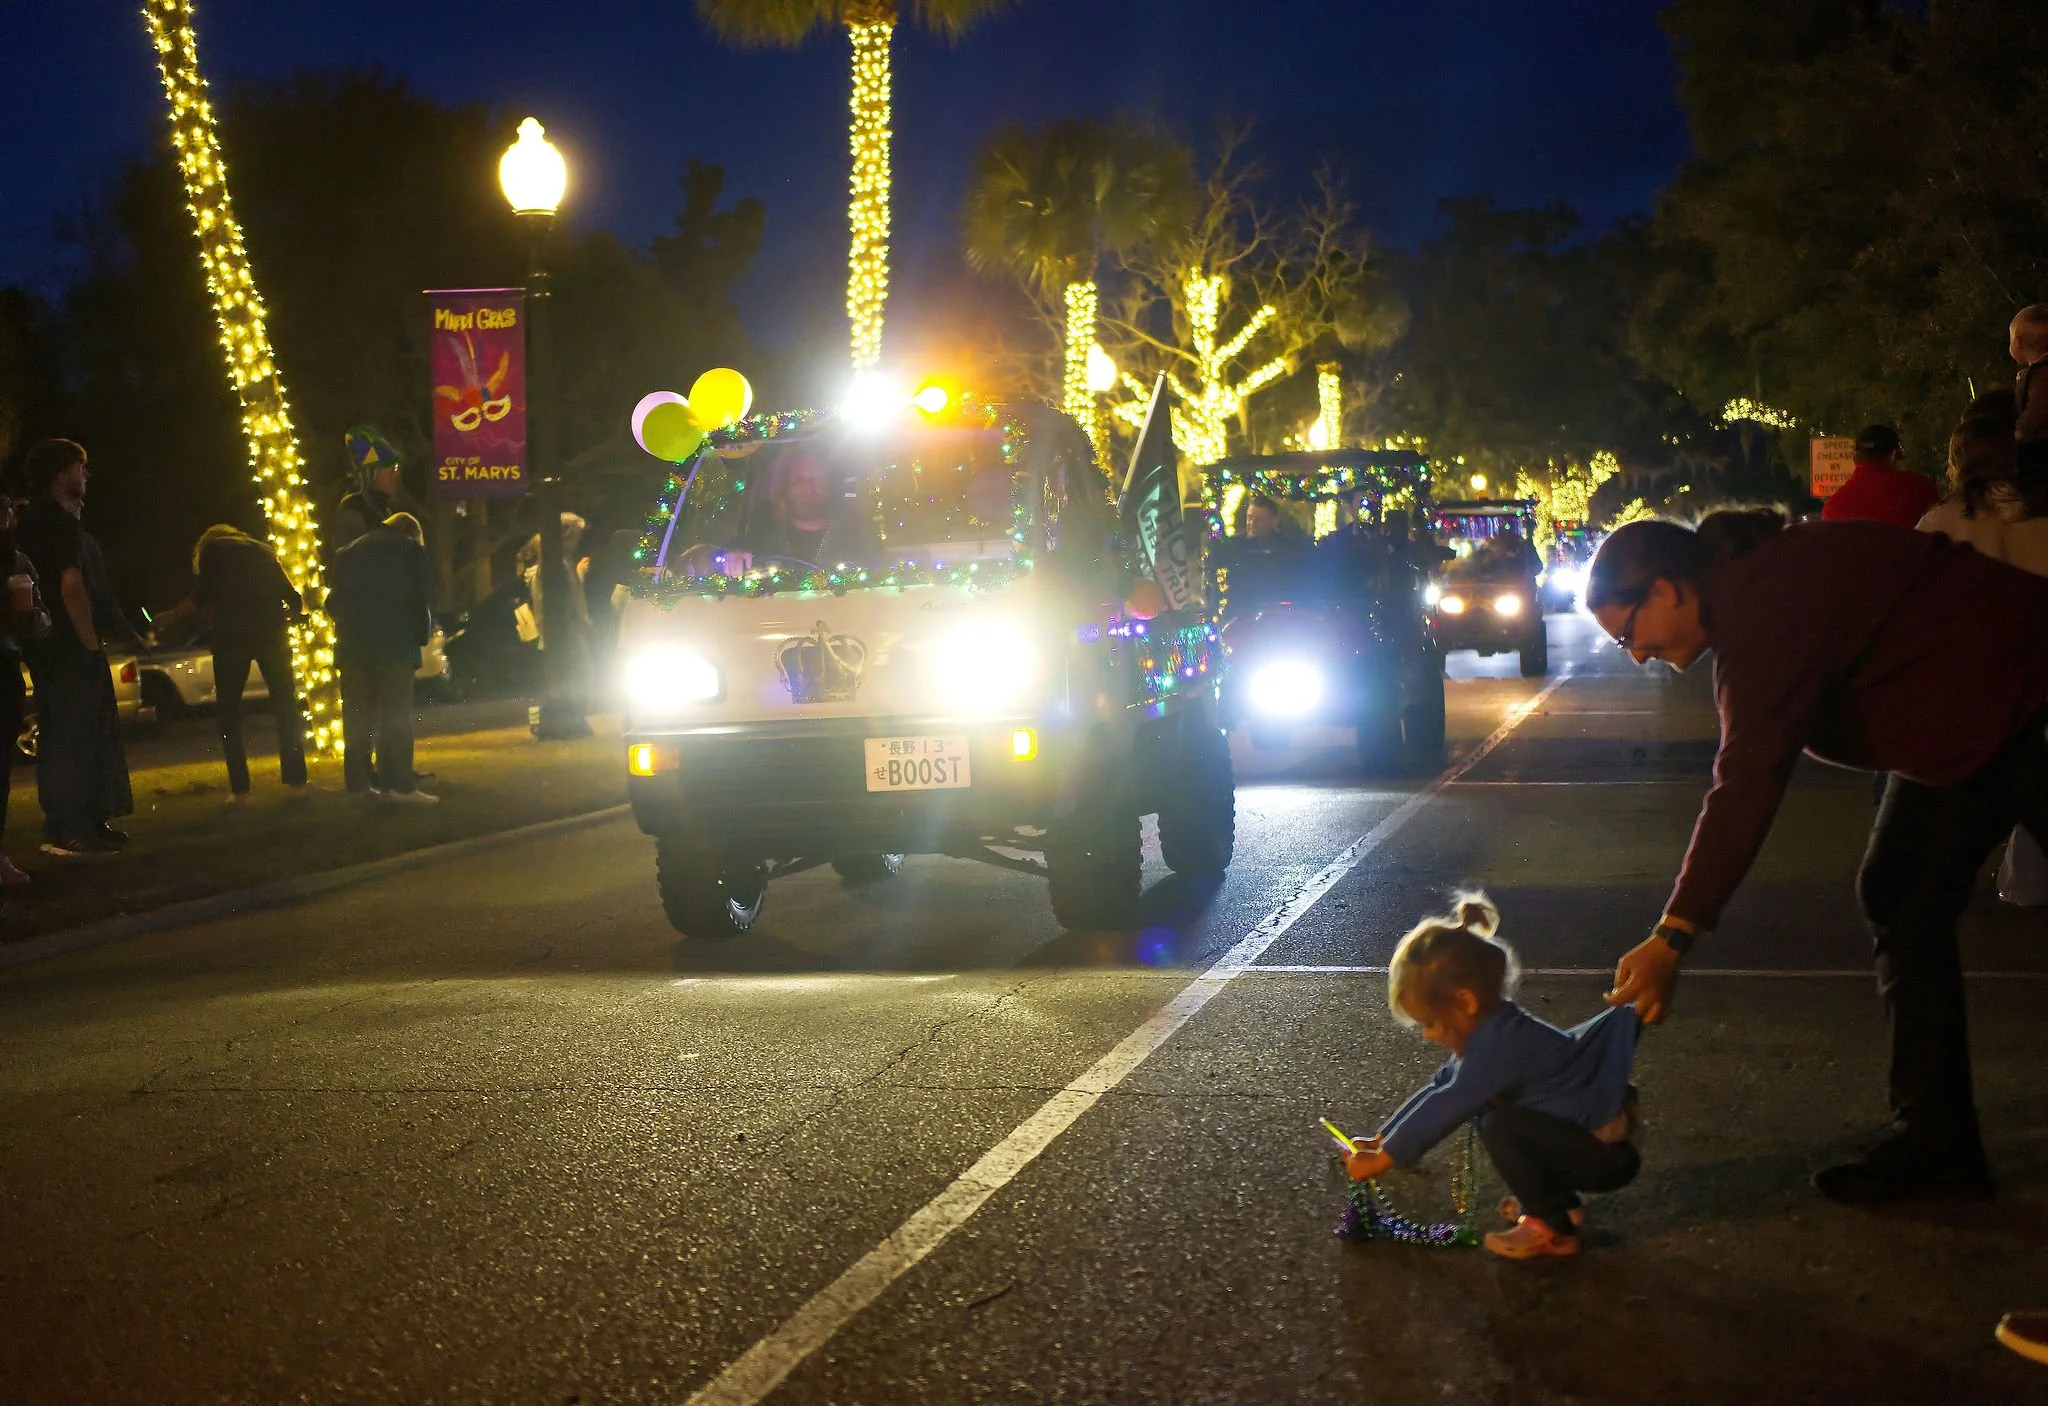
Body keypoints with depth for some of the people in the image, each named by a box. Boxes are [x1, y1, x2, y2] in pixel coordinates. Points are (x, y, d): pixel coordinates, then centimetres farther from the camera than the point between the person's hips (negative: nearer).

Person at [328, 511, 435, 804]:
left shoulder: (349, 552, 19)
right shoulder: (412, 550, 6)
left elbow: (334, 601, 17)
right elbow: (424, 600, 1)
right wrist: (422, 634, 12)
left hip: (352, 646, 4)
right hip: (394, 645, -4)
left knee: (357, 714, 7)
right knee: (395, 714, -6)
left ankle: (359, 781, 6)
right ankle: (399, 784, -12)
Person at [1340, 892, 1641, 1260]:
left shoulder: (1498, 1048, -25)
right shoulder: (1491, 1031, 6)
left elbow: (1443, 1109, -22)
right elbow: (1439, 1089, 13)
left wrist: (1382, 1160, -14)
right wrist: (1381, 1140, 12)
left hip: (1607, 1154, -10)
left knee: (1501, 1127, -23)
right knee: (1490, 1113, 14)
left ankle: (1552, 1230, -9)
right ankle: (1557, 1203, 17)